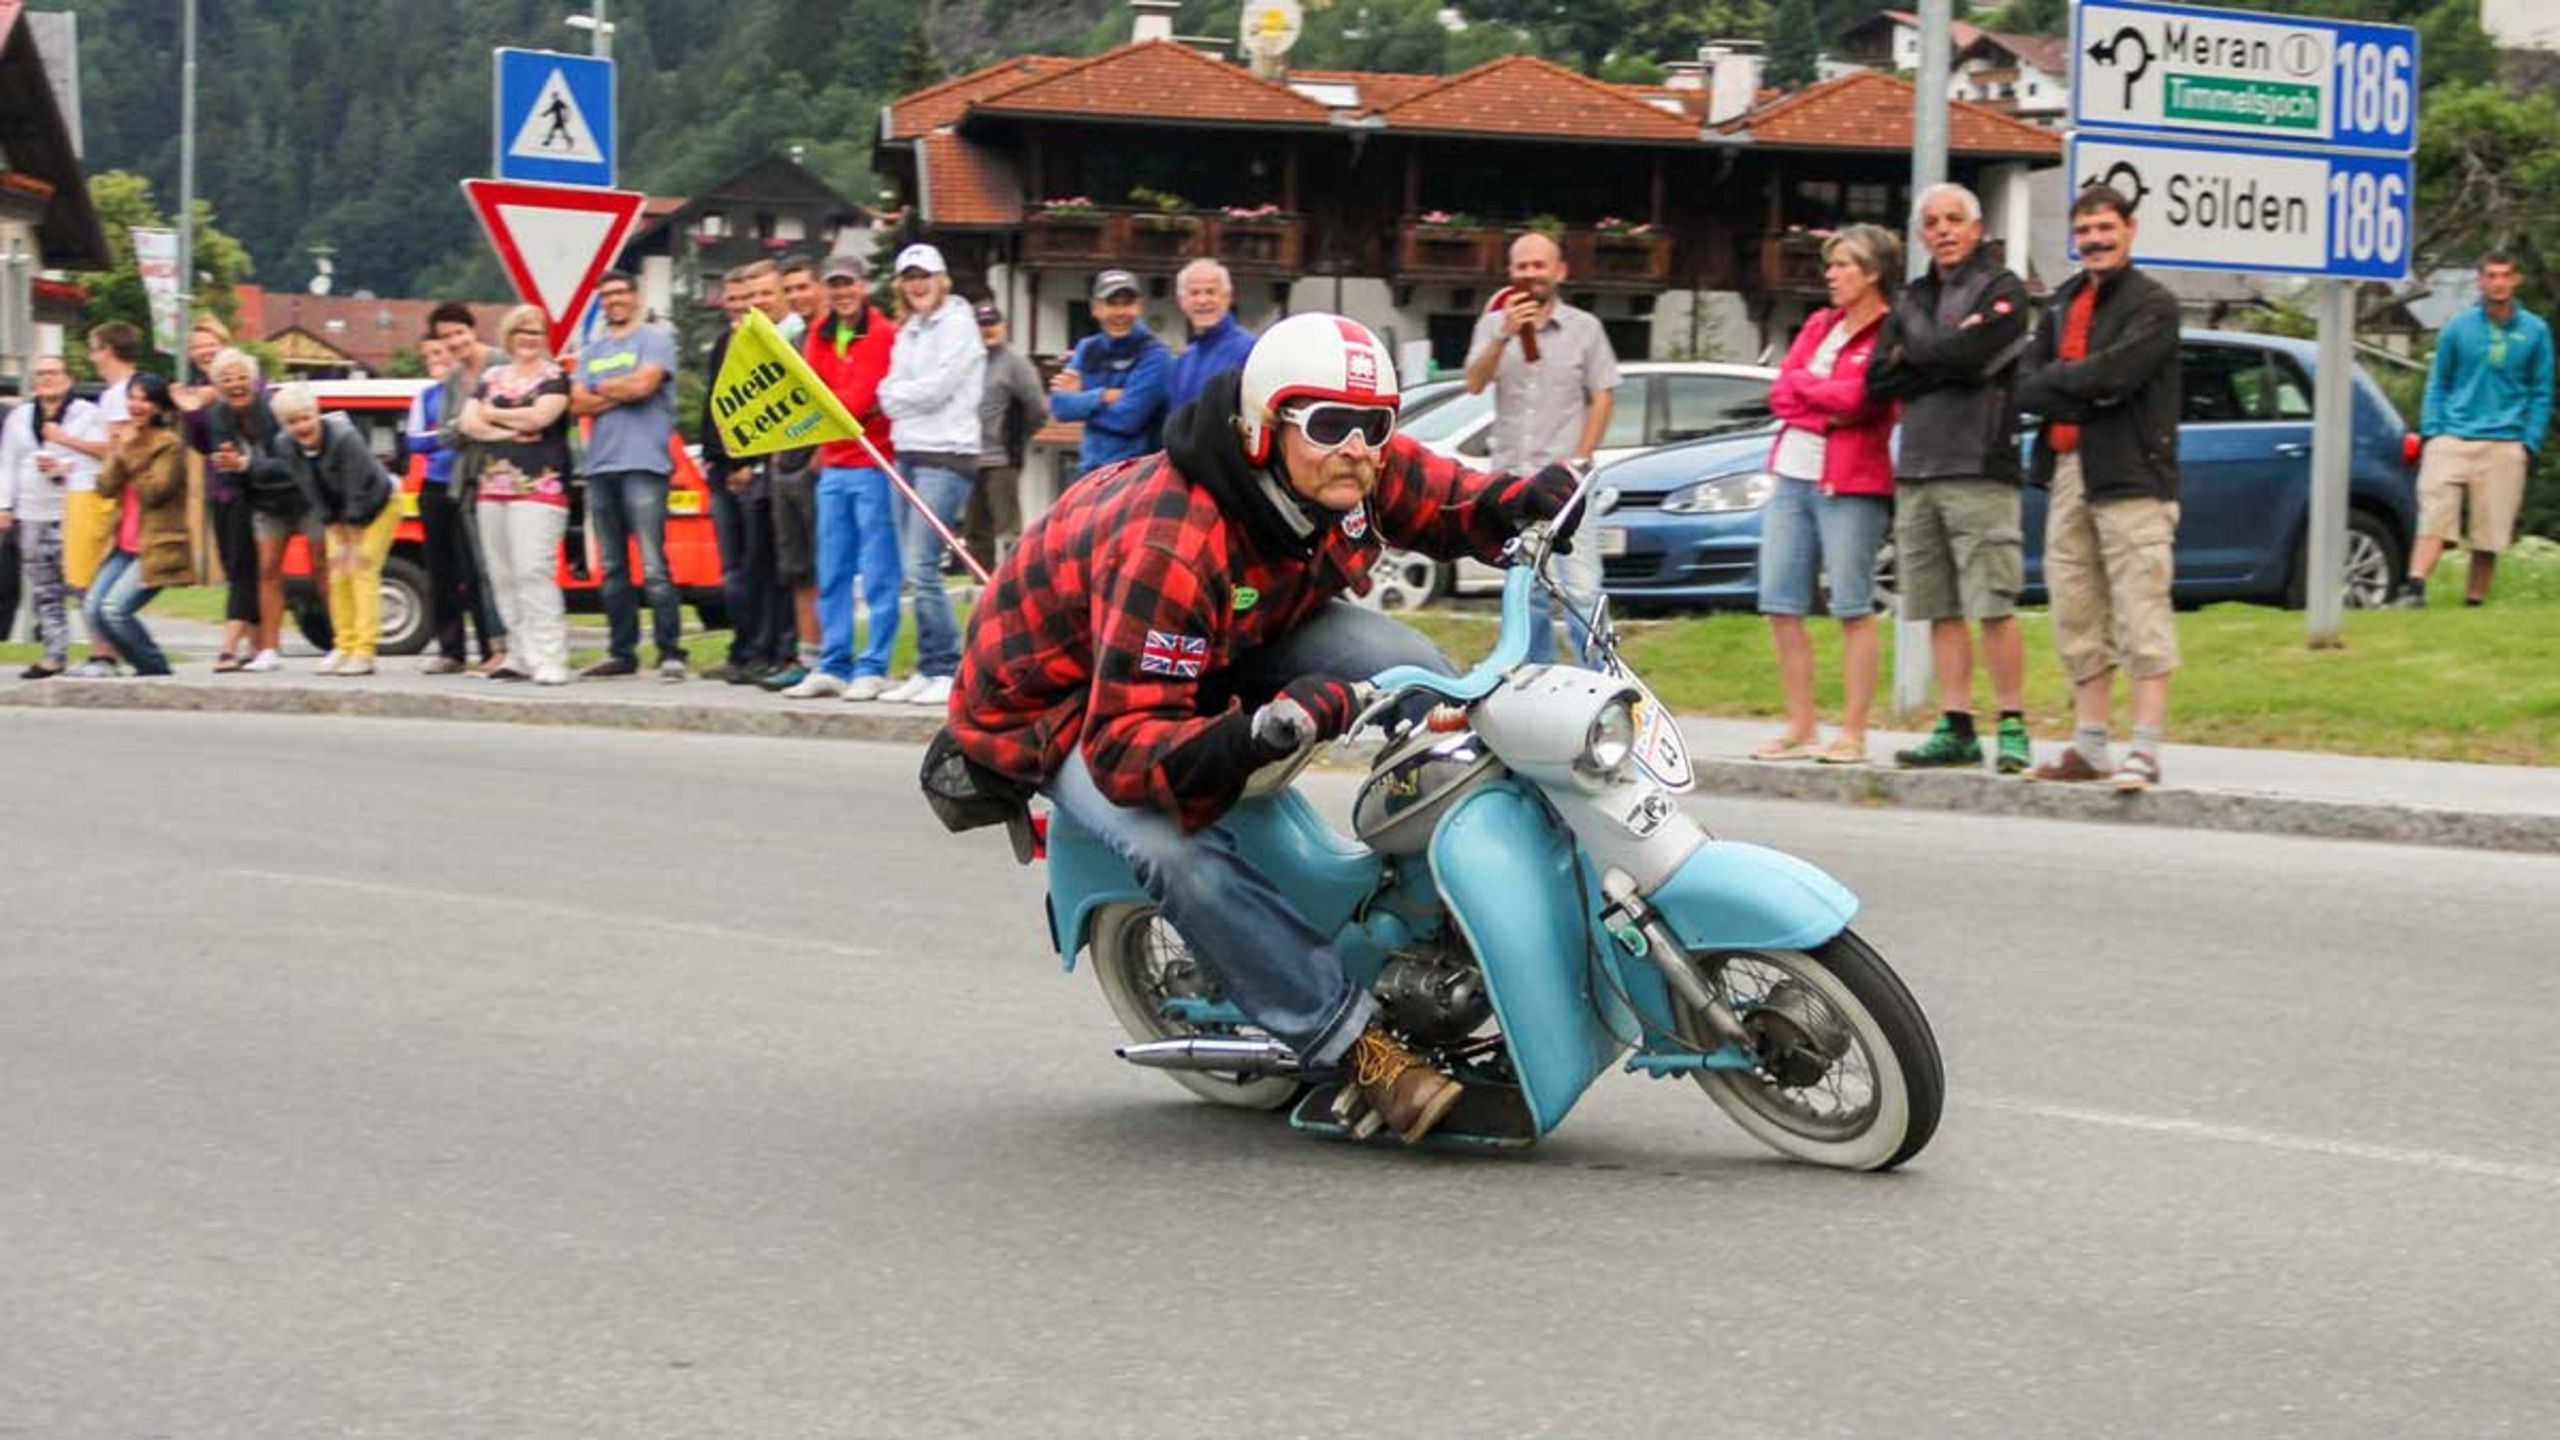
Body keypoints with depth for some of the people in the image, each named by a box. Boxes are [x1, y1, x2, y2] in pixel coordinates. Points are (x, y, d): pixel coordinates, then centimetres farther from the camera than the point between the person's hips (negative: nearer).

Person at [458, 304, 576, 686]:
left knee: (534, 572, -16)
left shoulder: (554, 378, 3)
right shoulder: (491, 378, 18)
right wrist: (511, 431, -7)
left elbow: (539, 416, -14)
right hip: (493, 488, 6)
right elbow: (469, 422, 7)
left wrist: (493, 415, 1)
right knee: (502, 576, 3)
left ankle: (548, 660, -18)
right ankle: (520, 657, 8)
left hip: (539, 489, -6)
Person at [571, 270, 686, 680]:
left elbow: (643, 384, -13)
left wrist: (600, 388, 3)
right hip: (599, 466, 7)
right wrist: (622, 393, -5)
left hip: (643, 463, -6)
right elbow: (578, 404, 8)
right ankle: (621, 652, 13)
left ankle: (671, 653, -13)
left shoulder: (655, 339, 2)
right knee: (612, 569, 8)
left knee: (654, 567, -13)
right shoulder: (591, 350, 19)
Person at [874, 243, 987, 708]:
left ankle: (948, 672, -9)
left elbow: (938, 387, -12)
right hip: (908, 452, 8)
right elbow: (891, 394, 11)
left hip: (946, 455, -8)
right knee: (914, 570, 7)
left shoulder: (958, 324, -5)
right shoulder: (907, 331, 18)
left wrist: (896, 394, 1)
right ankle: (928, 670, 11)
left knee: (922, 568, -14)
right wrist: (896, 397, -9)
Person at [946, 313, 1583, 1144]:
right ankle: (1353, 1044, -25)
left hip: (1235, 650, 7)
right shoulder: (1168, 550, -41)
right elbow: (1121, 743, -43)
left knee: (1414, 672, -13)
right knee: (1179, 851, -37)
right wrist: (1253, 737, -60)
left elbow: (1450, 499, 3)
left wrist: (1527, 500, -20)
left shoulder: (1357, 473, -18)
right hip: (1068, 699, -7)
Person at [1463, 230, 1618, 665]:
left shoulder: (1584, 327, 3)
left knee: (1581, 590, -13)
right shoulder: (1493, 324, 7)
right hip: (1510, 479, 3)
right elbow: (1475, 384, -7)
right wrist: (1504, 336, -22)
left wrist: (1580, 460, -7)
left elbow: (1602, 397, 3)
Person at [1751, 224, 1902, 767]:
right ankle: (1802, 728, 12)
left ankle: (1853, 733, -1)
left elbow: (1858, 398, -17)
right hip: (1793, 477, 7)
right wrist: (1828, 410, -9)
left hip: (1850, 485, -7)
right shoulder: (1819, 325, 16)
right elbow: (1780, 395, 9)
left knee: (1853, 610, -5)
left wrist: (1804, 385, 0)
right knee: (1780, 606, 5)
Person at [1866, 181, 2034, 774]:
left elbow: (1969, 354, -16)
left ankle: (2013, 727, -6)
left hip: (1977, 468, -6)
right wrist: (1943, 365, -5)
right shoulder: (1912, 299, 21)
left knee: (1993, 606, -10)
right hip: (1915, 470, 6)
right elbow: (1879, 378, 8)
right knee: (1941, 610, 6)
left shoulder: (2001, 289, 1)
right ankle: (1956, 729, 10)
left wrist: (1910, 355, 1)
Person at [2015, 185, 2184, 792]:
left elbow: (2114, 373, -18)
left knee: (2141, 616, -10)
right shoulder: (2066, 303, 19)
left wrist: (2056, 377, -2)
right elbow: (2024, 385, 7)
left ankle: (2145, 751, -11)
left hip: (2131, 475, -7)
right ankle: (2090, 746, 17)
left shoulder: (2153, 303, -3)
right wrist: (2080, 394, -9)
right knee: (2079, 617, 10)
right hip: (2067, 471, 7)